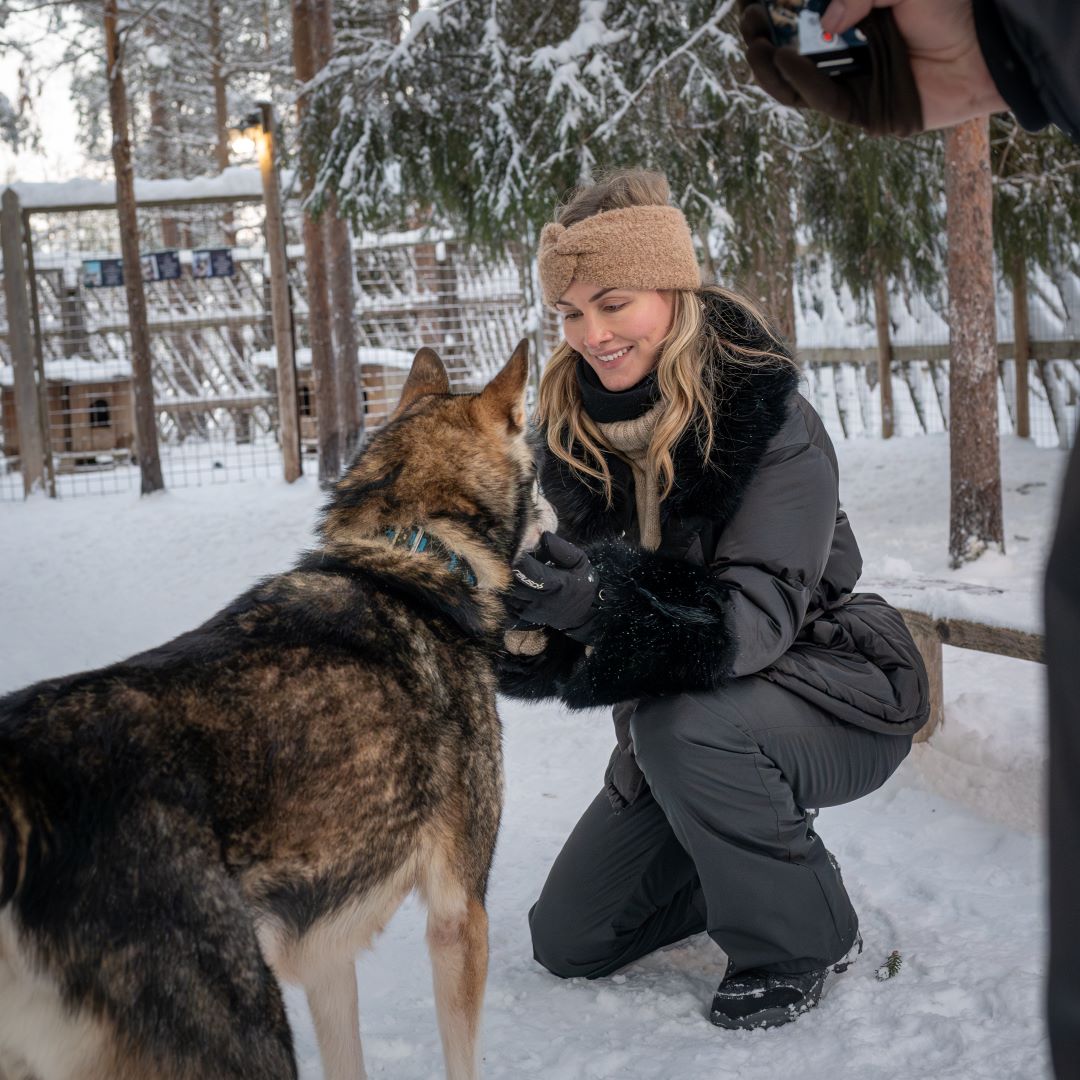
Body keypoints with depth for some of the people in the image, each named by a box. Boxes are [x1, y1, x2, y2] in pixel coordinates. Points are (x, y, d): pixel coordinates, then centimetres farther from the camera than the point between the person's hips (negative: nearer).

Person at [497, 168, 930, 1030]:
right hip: (675, 709, 6)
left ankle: (803, 940, -12)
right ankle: (747, 862, 29)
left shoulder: (770, 417, -24)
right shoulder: (577, 432, -7)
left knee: (682, 726, -38)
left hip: (836, 697, -6)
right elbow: (594, 595, -7)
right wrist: (545, 616, -31)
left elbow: (757, 614, -33)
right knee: (569, 941, 5)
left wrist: (606, 598, -50)